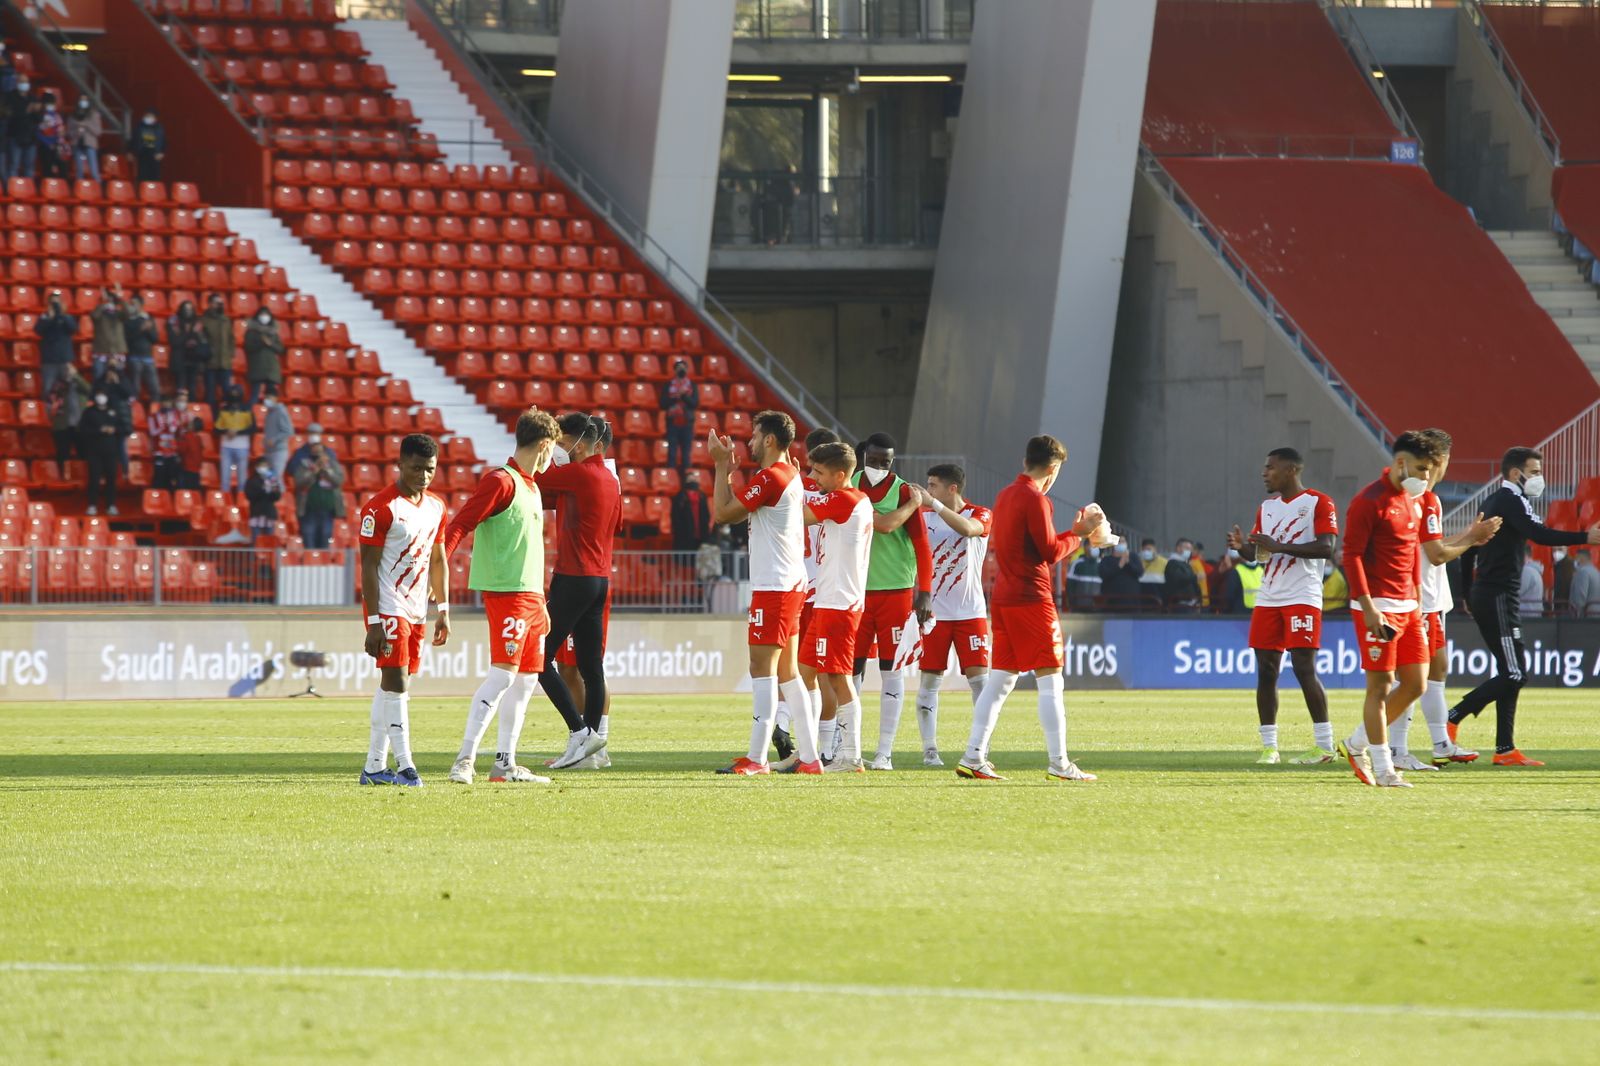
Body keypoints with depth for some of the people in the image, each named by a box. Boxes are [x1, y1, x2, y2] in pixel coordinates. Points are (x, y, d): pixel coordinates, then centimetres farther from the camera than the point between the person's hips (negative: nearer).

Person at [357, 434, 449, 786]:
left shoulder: (436, 507, 10)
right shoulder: (381, 508, -12)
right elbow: (369, 566, -13)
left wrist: (443, 611, 14)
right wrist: (374, 622, -17)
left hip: (416, 609, 7)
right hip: (388, 608, -7)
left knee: (394, 685, 9)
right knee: (395, 682, -12)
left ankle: (374, 767, 13)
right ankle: (405, 765, -13)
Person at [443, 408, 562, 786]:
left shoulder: (531, 486, 19)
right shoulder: (501, 481, -10)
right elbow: (459, 525, -18)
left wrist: (540, 605, 26)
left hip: (530, 595, 10)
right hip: (507, 593, -10)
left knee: (526, 679, 9)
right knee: (502, 674, -15)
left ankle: (505, 764, 13)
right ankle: (465, 760, -16)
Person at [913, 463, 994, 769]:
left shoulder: (981, 515, -2)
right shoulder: (926, 518, 9)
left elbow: (967, 528, -25)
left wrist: (933, 504, -30)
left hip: (970, 612, -2)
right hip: (935, 613, 2)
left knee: (979, 677, -7)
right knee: (929, 680, 0)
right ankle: (929, 750, 5)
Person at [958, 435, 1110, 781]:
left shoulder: (1005, 496, 15)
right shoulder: (1035, 500, -13)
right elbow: (1051, 552, -15)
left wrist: (1077, 534, 17)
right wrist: (1079, 533, 0)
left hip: (1002, 598, 9)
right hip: (1032, 599, -9)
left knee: (1000, 680, 11)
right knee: (1050, 681, -5)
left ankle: (973, 757, 7)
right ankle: (1059, 764, -7)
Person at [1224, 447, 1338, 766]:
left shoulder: (1318, 503, -4)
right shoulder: (1267, 507, 17)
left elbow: (1326, 548, -16)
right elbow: (1255, 555, 20)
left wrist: (1279, 546, -20)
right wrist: (1241, 547, -3)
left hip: (1302, 598, -7)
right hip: (1267, 597, 7)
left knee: (1304, 668, -11)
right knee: (1266, 671, 3)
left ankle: (1324, 745, -4)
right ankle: (1269, 746, 7)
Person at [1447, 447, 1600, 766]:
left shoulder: (1492, 503, 18)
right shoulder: (1511, 500, -11)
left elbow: (1468, 550, 23)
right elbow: (1539, 534, -27)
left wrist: (1468, 594, 28)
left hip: (1482, 596, 10)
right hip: (1498, 598, -10)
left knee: (1510, 673, 9)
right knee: (1514, 675, -11)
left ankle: (1505, 749, 7)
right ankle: (1452, 718, -10)